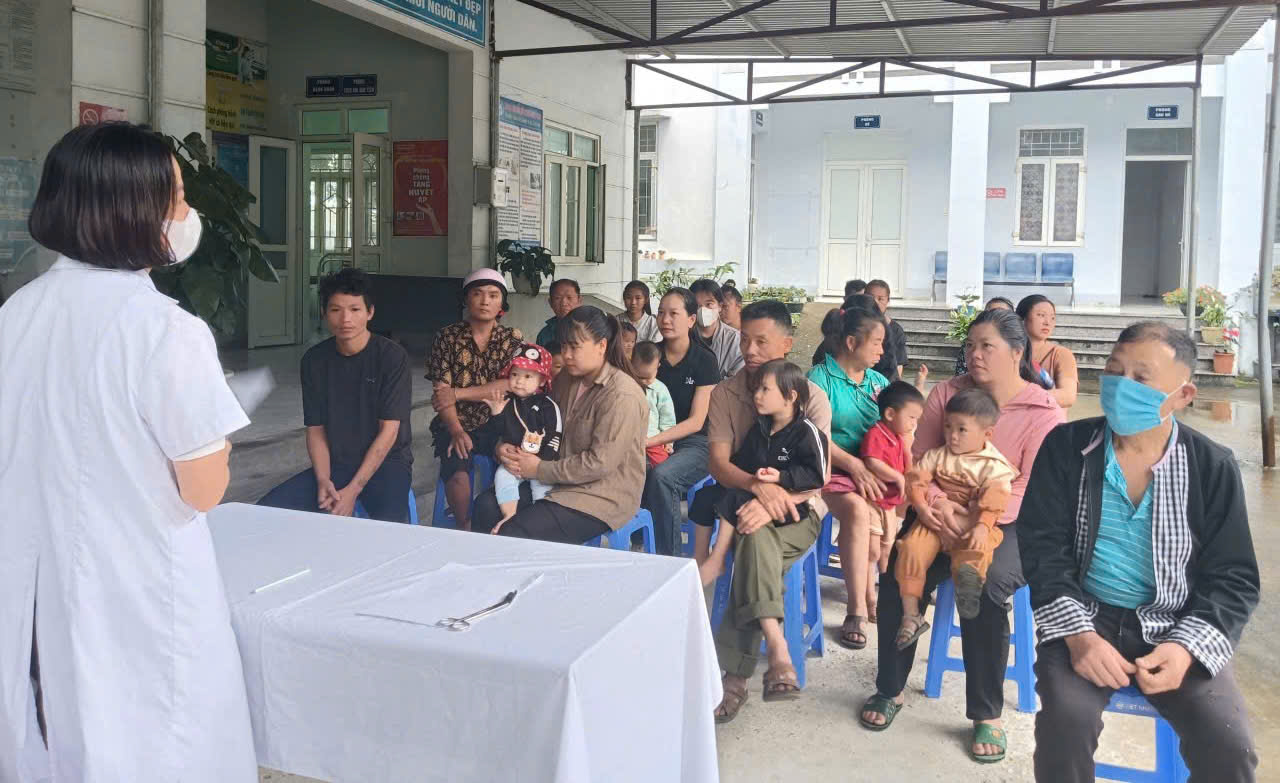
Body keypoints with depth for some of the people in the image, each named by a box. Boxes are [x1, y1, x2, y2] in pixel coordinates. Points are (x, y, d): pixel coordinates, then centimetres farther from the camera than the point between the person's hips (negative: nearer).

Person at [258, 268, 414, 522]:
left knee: (389, 527, -36)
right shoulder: (314, 359, 3)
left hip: (387, 462, -4)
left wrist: (352, 490, -19)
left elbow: (389, 430, -12)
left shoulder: (392, 356, -10)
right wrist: (323, 480, -14)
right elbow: (315, 429, 5)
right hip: (335, 463, 5)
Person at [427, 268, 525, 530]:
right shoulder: (448, 337, 3)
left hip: (497, 423, 1)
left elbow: (509, 385, -8)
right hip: (457, 425, -1)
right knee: (457, 473, -30)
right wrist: (457, 432, -21)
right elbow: (441, 392, -5)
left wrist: (457, 393, -16)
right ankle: (464, 526, -4)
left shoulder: (512, 339, 6)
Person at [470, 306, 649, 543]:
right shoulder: (566, 380, 8)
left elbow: (600, 462, -23)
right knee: (486, 505, -6)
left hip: (604, 496, -8)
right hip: (565, 483, 8)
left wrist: (540, 470, -17)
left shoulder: (622, 396, -19)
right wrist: (505, 448, -6)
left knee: (514, 534, -21)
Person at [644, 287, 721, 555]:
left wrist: (651, 440, -20)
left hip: (694, 443, -3)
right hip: (657, 442, 3)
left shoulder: (704, 360, -3)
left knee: (661, 475, -34)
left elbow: (696, 421, -10)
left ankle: (668, 558, -21)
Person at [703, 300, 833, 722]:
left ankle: (731, 675, -34)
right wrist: (759, 485, -27)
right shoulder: (725, 393, 3)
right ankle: (777, 653, -38)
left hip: (797, 508, -2)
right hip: (742, 498, 2)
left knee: (756, 540, -35)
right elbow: (718, 464, -6)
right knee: (756, 542, -35)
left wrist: (772, 502, -30)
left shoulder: (812, 398, -3)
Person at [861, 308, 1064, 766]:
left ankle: (987, 715, -10)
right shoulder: (946, 393, 3)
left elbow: (1031, 489, -14)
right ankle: (890, 690, 1)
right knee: (897, 575, -22)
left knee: (985, 586, -31)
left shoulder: (1044, 413, -7)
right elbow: (919, 460, 3)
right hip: (940, 517, 3)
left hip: (1007, 524, -3)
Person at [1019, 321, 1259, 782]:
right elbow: (1042, 547, -6)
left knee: (1229, 744, -20)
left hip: (1175, 627, 1)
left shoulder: (1213, 468, -2)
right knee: (1066, 719, -27)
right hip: (1083, 617, -1)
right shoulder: (1065, 448, -3)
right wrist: (1077, 633, -20)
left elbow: (1233, 578, 0)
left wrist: (1187, 647, -17)